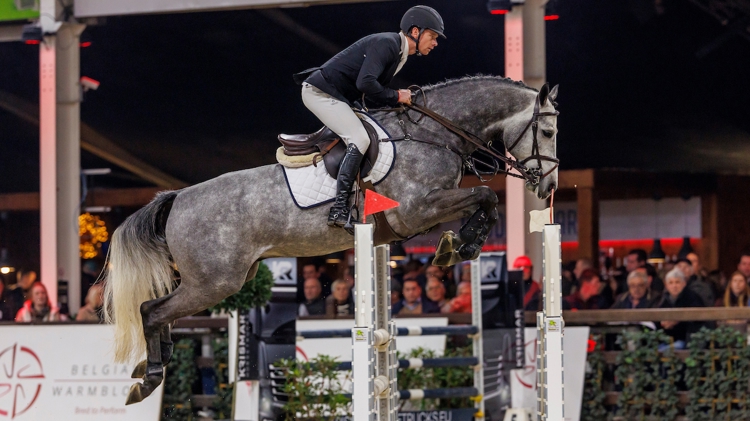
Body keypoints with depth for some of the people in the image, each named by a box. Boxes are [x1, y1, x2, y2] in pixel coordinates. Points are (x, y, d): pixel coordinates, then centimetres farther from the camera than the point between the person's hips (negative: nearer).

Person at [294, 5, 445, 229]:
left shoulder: (399, 52, 14)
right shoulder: (385, 44, -18)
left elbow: (374, 85, 16)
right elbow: (365, 83, -30)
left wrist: (401, 100, 3)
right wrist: (396, 97, -18)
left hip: (337, 96, 11)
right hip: (320, 92, -11)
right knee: (359, 139, -22)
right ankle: (339, 209, -27)